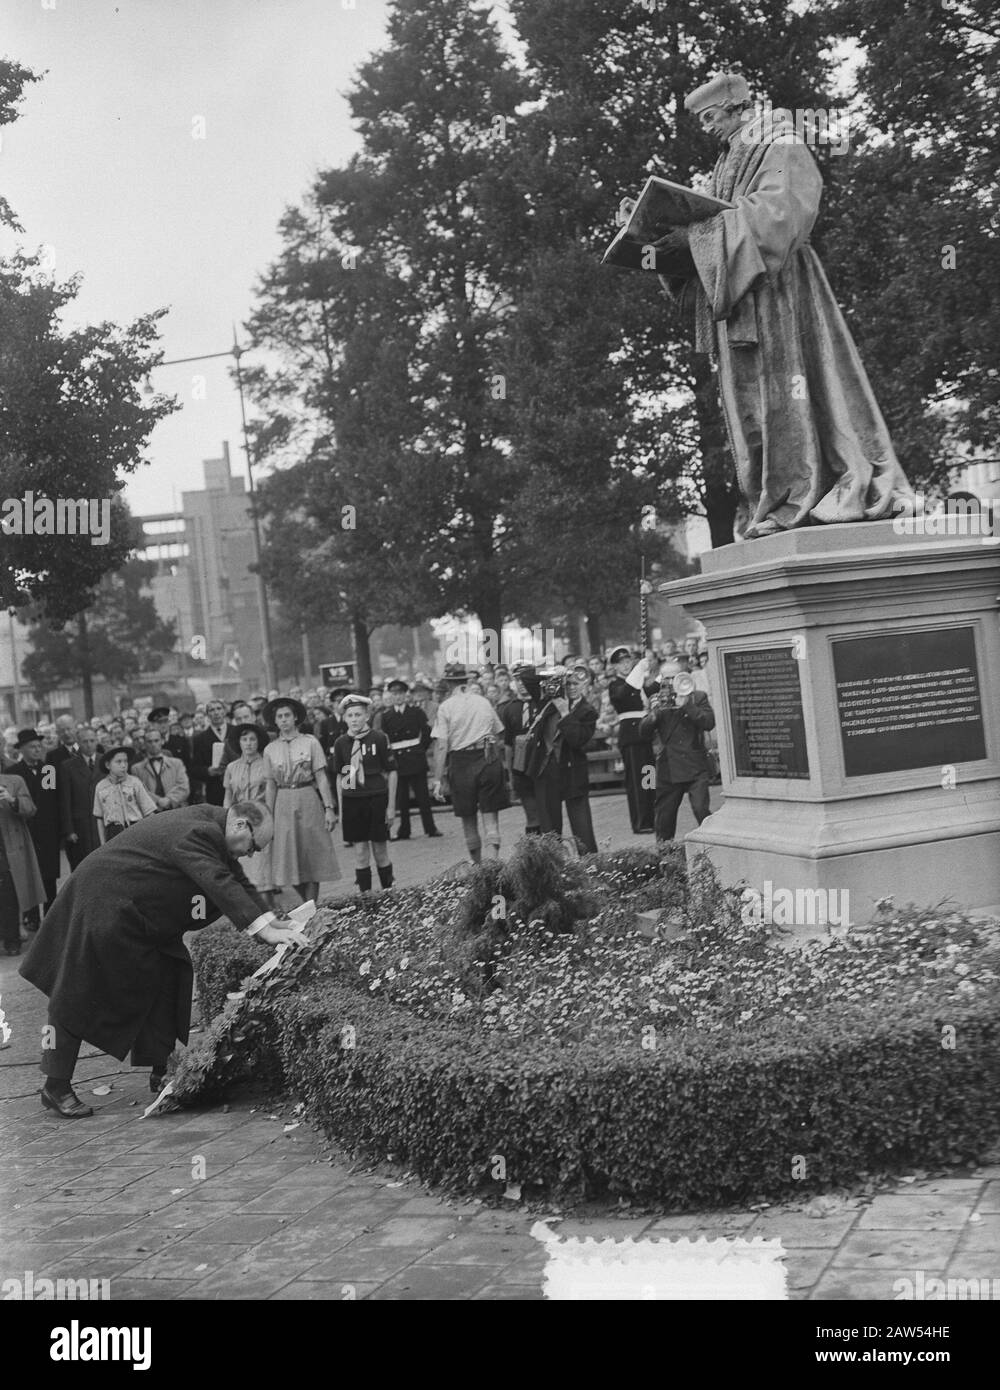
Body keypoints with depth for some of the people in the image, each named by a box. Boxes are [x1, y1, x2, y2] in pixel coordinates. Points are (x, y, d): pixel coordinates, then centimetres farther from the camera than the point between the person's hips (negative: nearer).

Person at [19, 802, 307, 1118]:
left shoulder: (211, 825, 4)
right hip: (103, 906, -11)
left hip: (139, 913, 11)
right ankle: (56, 1086, 1)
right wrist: (265, 931, -39)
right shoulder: (196, 833, -27)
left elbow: (239, 883, 10)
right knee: (82, 994, -5)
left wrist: (274, 922, 1)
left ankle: (162, 1071, 17)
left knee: (166, 981, 9)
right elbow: (219, 885, -36)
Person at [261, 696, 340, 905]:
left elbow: (321, 777, -3)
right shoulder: (270, 750, 6)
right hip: (283, 803, 2)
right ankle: (307, 903, 18)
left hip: (308, 800, -2)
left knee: (312, 856, 1)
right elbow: (271, 785, 8)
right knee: (289, 858, 1)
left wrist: (329, 808, -9)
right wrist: (269, 816, 5)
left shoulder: (310, 742, -1)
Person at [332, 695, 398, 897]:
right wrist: (340, 808, 8)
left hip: (377, 799, -2)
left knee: (380, 849, 4)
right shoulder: (341, 743, 3)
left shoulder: (379, 738, -6)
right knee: (360, 850, 3)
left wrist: (391, 805, -3)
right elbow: (340, 776, 12)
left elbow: (391, 772, -1)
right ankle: (364, 893, 10)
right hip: (351, 801, 2)